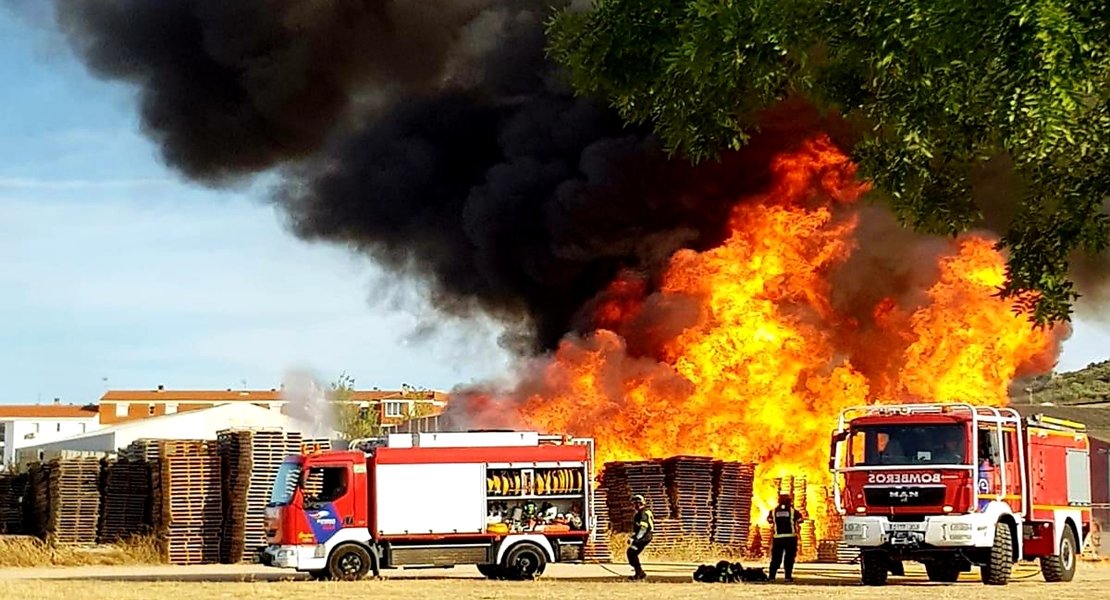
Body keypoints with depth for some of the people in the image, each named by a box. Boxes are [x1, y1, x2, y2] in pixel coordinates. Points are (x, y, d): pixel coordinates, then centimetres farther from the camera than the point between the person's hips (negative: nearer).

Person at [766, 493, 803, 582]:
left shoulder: (774, 511, 3)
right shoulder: (793, 511, -2)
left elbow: (769, 520, 19)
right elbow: (800, 519, 11)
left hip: (777, 538, 2)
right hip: (791, 538, -2)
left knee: (776, 558, 10)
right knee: (789, 558, 6)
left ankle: (771, 576, 3)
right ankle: (788, 576, -1)